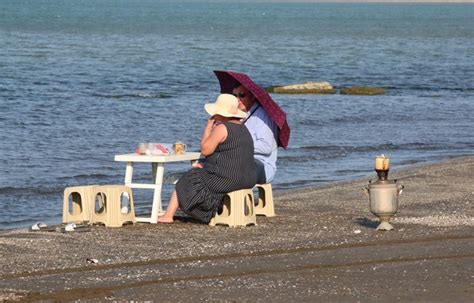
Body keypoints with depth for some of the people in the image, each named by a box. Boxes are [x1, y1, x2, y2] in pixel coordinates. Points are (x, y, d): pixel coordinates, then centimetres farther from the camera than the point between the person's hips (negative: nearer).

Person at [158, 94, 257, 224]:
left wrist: (208, 129, -3)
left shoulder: (222, 128, -16)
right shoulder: (243, 128, 13)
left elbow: (205, 150, -13)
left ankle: (168, 216, 22)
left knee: (186, 182, 13)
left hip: (227, 179, -9)